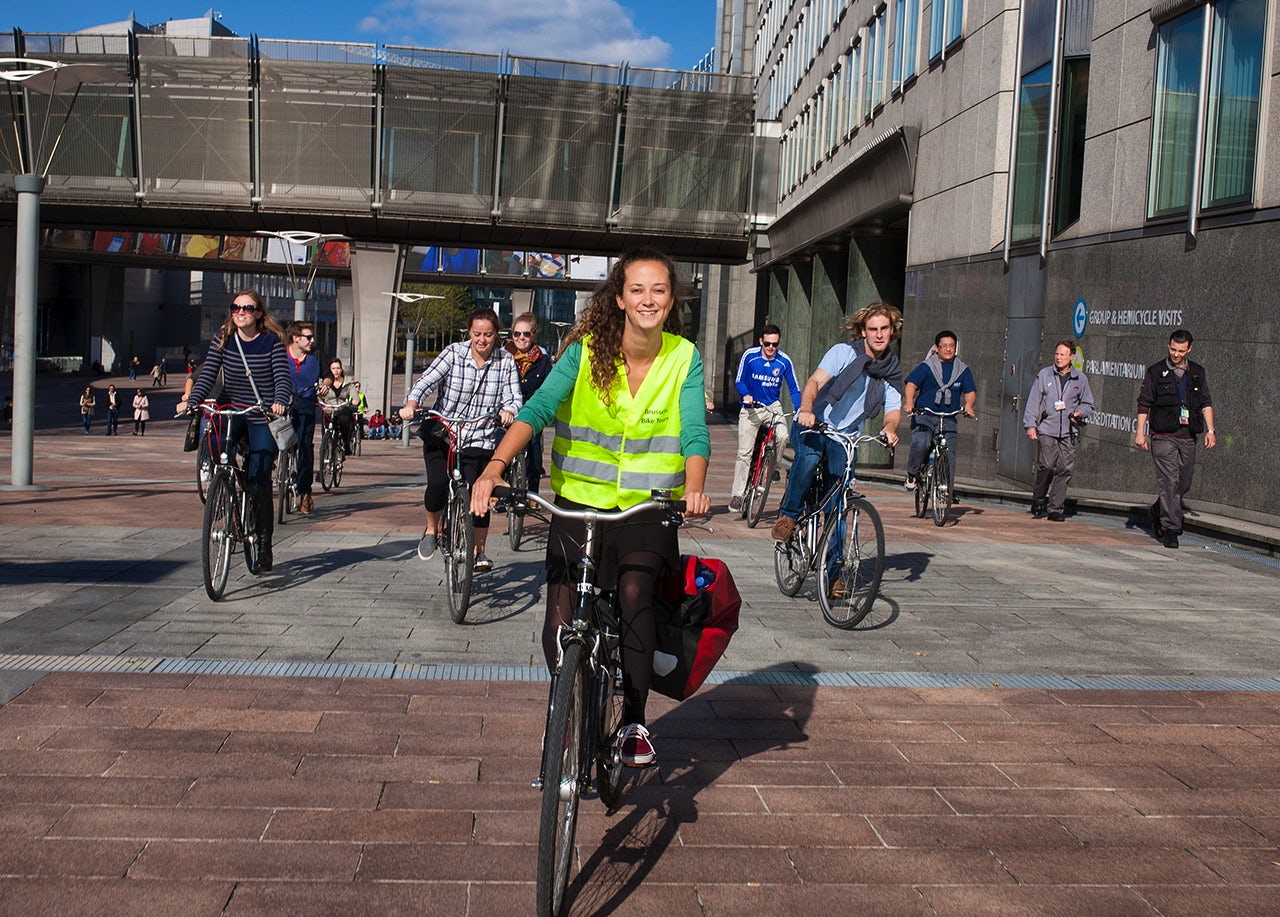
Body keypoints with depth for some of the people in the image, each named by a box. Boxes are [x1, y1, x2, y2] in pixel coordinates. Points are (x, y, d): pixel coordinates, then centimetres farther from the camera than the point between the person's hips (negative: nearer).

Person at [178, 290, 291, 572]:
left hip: (262, 417, -3)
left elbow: (283, 377, -14)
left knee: (259, 481, -8)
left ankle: (265, 545, 6)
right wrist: (191, 400, -21)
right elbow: (208, 374, -4)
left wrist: (279, 402, -35)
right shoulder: (223, 339, 2)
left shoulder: (272, 341, -6)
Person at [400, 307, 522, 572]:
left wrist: (508, 410, -30)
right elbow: (426, 380, -13)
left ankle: (479, 551, 16)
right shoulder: (454, 354, -5)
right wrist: (411, 404, -32)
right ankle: (432, 529, 13)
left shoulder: (506, 362, 0)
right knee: (438, 483, -20)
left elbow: (514, 397, -7)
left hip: (479, 440, 1)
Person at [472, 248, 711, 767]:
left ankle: (634, 720, -2)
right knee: (560, 627, -5)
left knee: (634, 594, -23)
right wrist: (495, 467, -34)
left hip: (648, 509, 0)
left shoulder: (684, 358, -4)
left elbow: (695, 432, -14)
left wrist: (694, 489, -34)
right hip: (579, 503, 0)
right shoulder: (587, 350, -8)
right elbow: (538, 408, -19)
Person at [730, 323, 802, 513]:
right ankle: (737, 495, 1)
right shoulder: (750, 356, -9)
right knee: (744, 453, -6)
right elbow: (739, 381, -3)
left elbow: (794, 388, 0)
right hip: (751, 408, -1)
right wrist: (745, 395, -23)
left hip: (773, 407, 1)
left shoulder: (784, 361, -7)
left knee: (783, 436, -28)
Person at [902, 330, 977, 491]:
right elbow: (911, 384, -7)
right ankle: (912, 474, 0)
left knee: (949, 454, -10)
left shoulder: (963, 370, 14)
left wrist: (968, 405, -17)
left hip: (948, 419, 2)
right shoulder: (926, 366, 5)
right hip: (924, 416, -2)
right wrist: (909, 402, -27)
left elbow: (970, 392, 6)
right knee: (920, 444, -26)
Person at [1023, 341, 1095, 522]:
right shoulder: (1044, 375, 7)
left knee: (1065, 470, -5)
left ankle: (1055, 509, 2)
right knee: (1046, 466, -12)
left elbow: (1088, 404, 19)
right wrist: (1030, 425, -2)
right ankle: (1038, 502, 7)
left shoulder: (1080, 379, 10)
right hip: (1047, 430, -2)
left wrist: (1079, 412, -3)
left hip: (1069, 432, 2)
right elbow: (1033, 401, 6)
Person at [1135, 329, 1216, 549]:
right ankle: (1170, 529, -10)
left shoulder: (1198, 373, 13)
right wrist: (1140, 432, -5)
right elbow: (1144, 404, 1)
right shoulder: (1156, 372, 2)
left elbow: (1206, 403, 15)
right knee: (1169, 481, -12)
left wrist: (1210, 429, 5)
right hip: (1163, 436, -4)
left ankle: (1158, 512, 34)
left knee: (1184, 483, 10)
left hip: (1188, 437, 4)